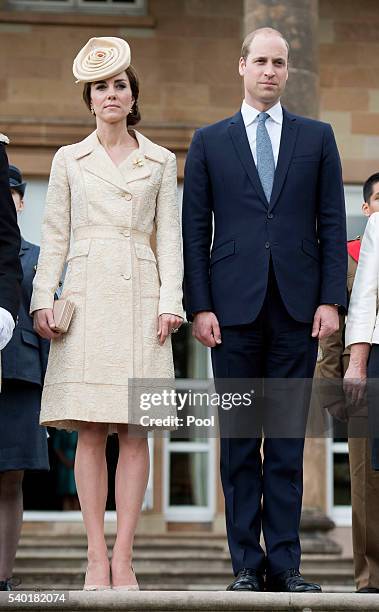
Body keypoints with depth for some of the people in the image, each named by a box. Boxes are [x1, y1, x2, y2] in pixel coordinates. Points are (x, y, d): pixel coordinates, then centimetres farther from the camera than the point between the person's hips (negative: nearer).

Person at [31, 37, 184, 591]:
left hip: (140, 296, 0)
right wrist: (43, 298, -1)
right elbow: (54, 235, 10)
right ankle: (97, 556, -1)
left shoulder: (160, 162, 11)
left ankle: (123, 556, -2)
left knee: (134, 432, -4)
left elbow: (169, 236, 7)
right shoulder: (69, 160, 12)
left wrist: (171, 300, -4)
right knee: (90, 433, -3)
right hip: (86, 296, 0)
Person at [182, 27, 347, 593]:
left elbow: (332, 224, 7)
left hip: (297, 306, 0)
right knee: (239, 439, 2)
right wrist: (199, 305, -3)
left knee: (288, 440, 2)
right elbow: (195, 229, 6)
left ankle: (284, 563, 5)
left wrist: (331, 299, -3)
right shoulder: (209, 141, 9)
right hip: (235, 307, 0)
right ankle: (246, 563, 7)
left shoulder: (316, 137, 11)